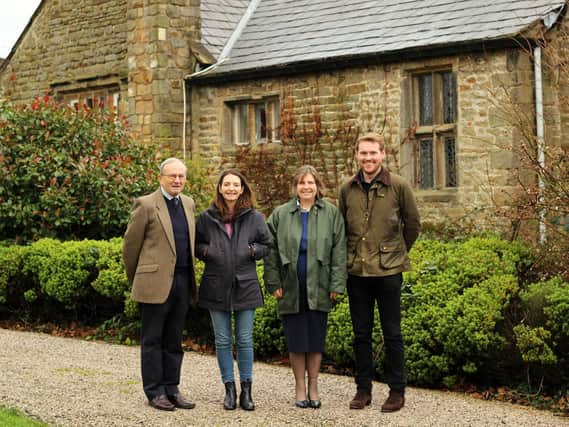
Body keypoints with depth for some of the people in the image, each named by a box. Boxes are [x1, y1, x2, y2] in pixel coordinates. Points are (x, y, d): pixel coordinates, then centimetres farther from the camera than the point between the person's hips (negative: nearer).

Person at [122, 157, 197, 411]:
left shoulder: (188, 204, 12)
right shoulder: (146, 205, -7)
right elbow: (130, 244, -2)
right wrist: (135, 279, 6)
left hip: (182, 282, 6)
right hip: (155, 283, -6)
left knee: (174, 341, 12)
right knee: (152, 341, 3)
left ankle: (171, 389, 19)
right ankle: (154, 392, 10)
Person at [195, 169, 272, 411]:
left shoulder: (254, 218, 2)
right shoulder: (207, 218, 4)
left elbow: (266, 245, 8)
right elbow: (196, 245, 12)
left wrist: (252, 250, -11)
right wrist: (207, 251, -8)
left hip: (245, 286, -1)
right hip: (216, 288, 1)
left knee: (245, 340, 3)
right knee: (223, 341, 6)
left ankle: (246, 390, 13)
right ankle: (229, 389, 17)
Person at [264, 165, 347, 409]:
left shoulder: (331, 214, 4)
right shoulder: (281, 214, 5)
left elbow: (339, 250, 2)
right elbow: (272, 250, 6)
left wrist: (337, 284, -4)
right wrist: (273, 283, -1)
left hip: (318, 288, 0)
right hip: (291, 288, 0)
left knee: (316, 338, 5)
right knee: (296, 340, 5)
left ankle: (313, 387, 18)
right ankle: (300, 387, 16)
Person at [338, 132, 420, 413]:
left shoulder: (398, 186, -3)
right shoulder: (347, 189, 5)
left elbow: (413, 224, 7)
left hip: (388, 271, -3)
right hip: (356, 271, 3)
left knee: (392, 333, 4)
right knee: (361, 333, 9)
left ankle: (397, 391, 13)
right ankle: (363, 389, 19)